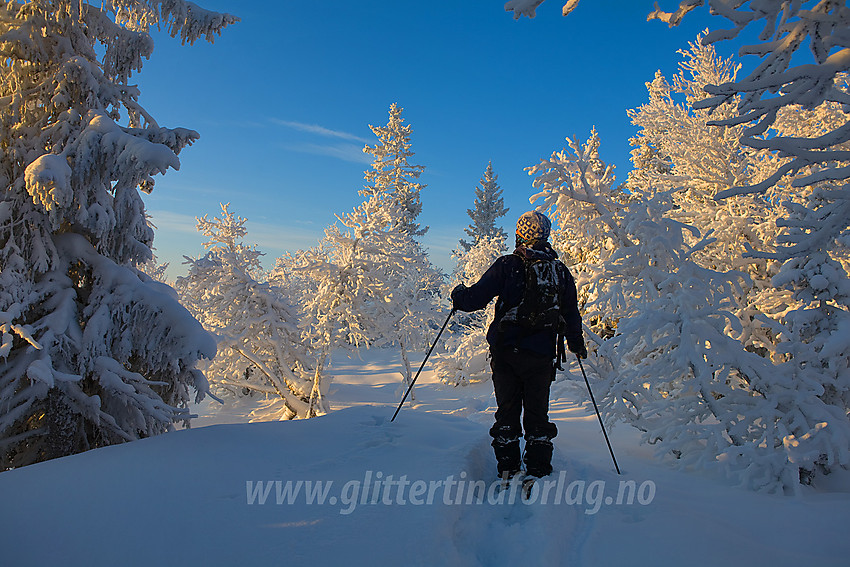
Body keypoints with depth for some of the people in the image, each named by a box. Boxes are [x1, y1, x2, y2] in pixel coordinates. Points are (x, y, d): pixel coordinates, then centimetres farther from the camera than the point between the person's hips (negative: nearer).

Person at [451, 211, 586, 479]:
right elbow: (571, 314, 11)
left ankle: (507, 469, 14)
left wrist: (459, 296, 12)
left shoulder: (507, 265, -7)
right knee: (537, 412, 12)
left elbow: (476, 297, -10)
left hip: (506, 351, -2)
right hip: (542, 354, 2)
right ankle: (538, 469, 13)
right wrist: (577, 344, 26)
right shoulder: (561, 271, 5)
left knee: (507, 410, 10)